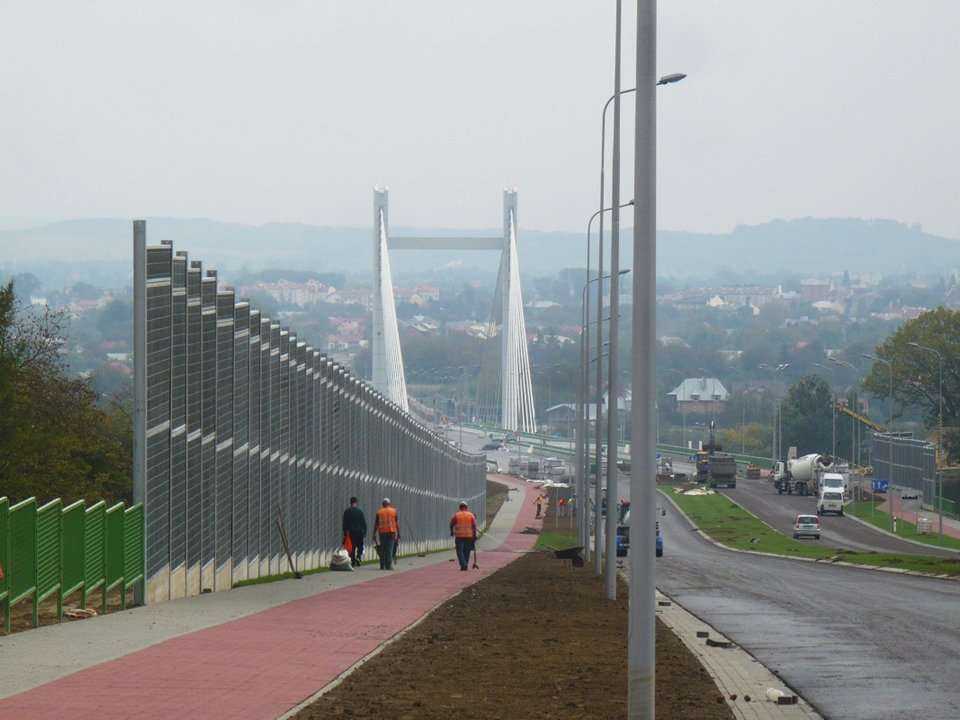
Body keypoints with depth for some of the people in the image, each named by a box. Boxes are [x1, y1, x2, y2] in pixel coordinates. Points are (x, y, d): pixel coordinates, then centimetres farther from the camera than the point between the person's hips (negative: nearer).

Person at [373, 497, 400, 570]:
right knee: (389, 549, -2)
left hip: (382, 532, 1)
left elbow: (375, 524, 6)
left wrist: (374, 534, 9)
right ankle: (388, 565, -8)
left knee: (382, 550, 8)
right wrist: (398, 533, 7)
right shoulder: (394, 511, 4)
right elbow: (397, 523, 2)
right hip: (391, 531, -1)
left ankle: (382, 565, 7)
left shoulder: (379, 512, 6)